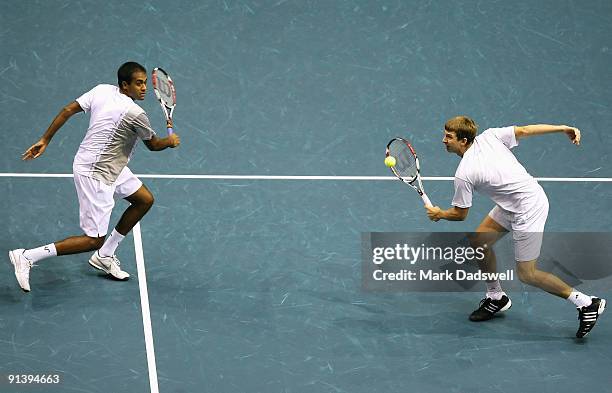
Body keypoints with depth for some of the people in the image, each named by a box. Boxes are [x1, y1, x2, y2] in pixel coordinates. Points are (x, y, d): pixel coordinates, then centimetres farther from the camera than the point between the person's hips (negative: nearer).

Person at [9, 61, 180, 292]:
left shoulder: (102, 90, -2)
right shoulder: (134, 114, -22)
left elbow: (67, 111, -1)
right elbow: (154, 145, -5)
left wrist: (45, 140, 7)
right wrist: (170, 141, 18)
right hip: (94, 175, -10)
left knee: (145, 200, 19)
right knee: (94, 240, -4)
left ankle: (104, 256, 28)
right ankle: (27, 257, -3)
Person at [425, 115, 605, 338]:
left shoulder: (464, 174, -20)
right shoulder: (489, 136, -5)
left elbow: (460, 215, -7)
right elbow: (525, 130, -6)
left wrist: (439, 214, 14)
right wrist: (563, 129, -3)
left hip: (529, 209, -9)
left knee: (526, 274, 0)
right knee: (480, 241, 14)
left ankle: (587, 304, 6)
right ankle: (496, 298, 30)